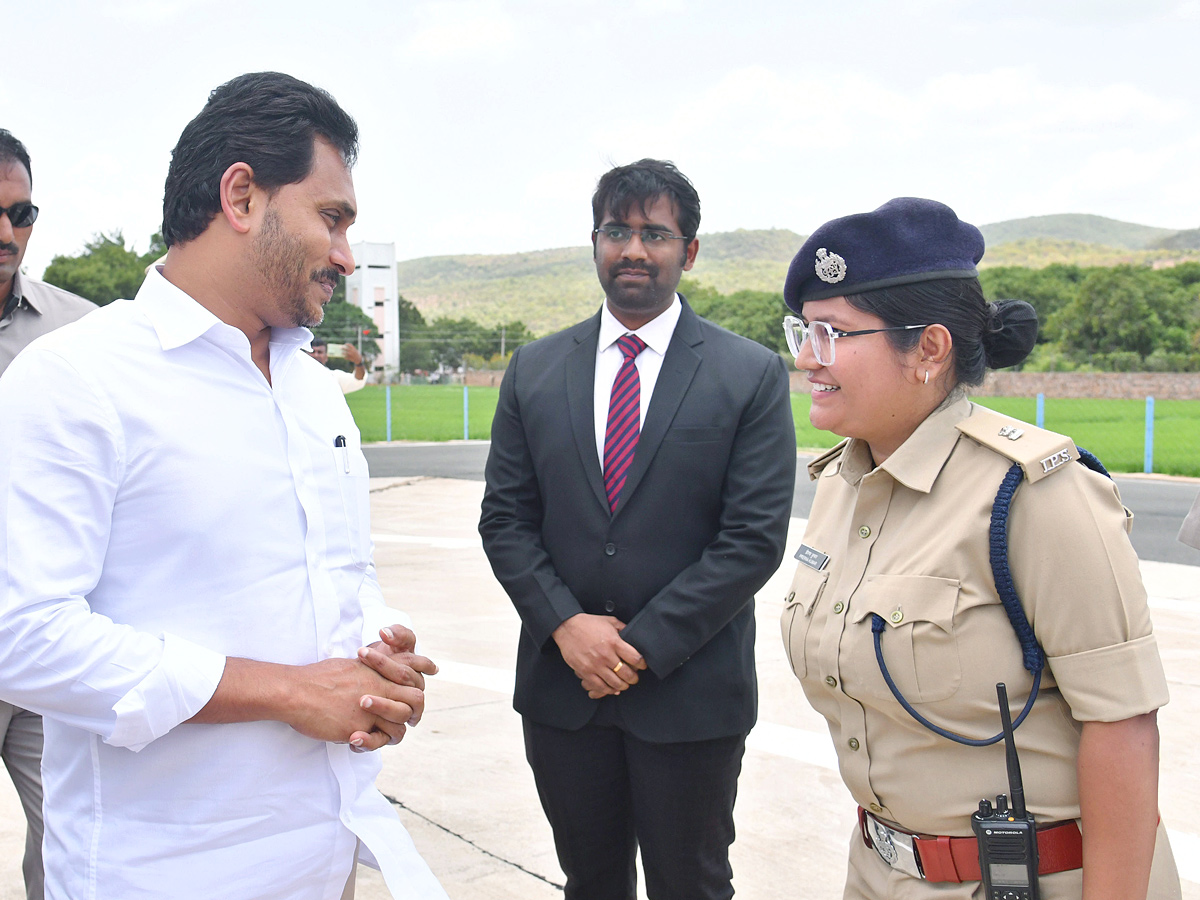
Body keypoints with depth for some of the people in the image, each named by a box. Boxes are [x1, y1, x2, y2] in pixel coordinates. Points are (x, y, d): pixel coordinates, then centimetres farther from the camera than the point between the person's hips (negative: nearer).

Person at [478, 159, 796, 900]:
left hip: (690, 694, -3)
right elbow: (505, 519, 4)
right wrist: (566, 625, -10)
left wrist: (642, 644, -14)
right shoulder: (534, 370, 5)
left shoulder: (753, 377, -6)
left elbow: (754, 538, -10)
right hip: (561, 684, 3)